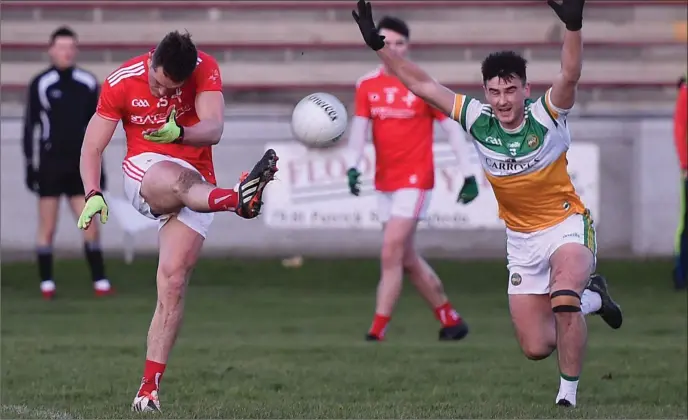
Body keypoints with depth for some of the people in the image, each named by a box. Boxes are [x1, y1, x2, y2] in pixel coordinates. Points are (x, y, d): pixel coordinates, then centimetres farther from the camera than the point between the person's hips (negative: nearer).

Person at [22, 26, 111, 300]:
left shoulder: (88, 83, 6)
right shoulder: (41, 84, -5)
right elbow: (30, 126, -2)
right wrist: (30, 164, -6)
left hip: (80, 165, 3)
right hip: (50, 165, -3)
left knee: (90, 226, -1)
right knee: (47, 228, 0)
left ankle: (100, 282, 2)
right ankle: (47, 284, 5)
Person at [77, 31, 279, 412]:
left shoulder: (205, 71, -10)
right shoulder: (121, 83, -8)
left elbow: (213, 130, -23)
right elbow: (93, 147, -4)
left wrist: (180, 134, -44)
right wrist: (93, 194, -21)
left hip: (195, 183, 1)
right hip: (143, 172, -1)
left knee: (173, 281, -12)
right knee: (177, 179, -39)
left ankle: (149, 388, -12)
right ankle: (237, 199, -73)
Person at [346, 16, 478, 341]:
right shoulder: (367, 86, 5)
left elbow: (453, 128, -2)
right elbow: (359, 128, -2)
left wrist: (469, 175, -5)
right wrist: (353, 166, -19)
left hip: (415, 180, -6)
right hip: (384, 183, 6)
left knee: (390, 255, -14)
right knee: (407, 259, 12)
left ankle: (377, 333, -14)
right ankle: (451, 320, 27)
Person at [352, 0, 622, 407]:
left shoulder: (547, 117, -19)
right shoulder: (478, 120, -9)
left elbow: (570, 76, -38)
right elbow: (424, 85, -6)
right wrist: (379, 45, -11)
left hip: (567, 224, -5)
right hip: (522, 239, 5)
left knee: (564, 300, -35)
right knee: (536, 347, 4)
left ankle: (568, 395, -16)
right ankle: (593, 297, 35)